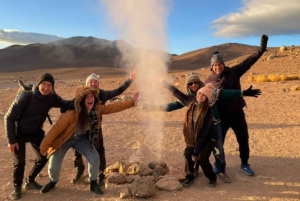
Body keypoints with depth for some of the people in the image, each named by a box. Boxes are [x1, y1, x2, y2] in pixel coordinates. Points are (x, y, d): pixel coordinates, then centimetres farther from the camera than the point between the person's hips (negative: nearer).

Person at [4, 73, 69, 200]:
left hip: (36, 132, 5)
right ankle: (17, 187, 20)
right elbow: (9, 118, -20)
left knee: (43, 158, 6)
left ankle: (29, 182, 31)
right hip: (20, 132, -4)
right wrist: (11, 140, -20)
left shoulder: (52, 98, -15)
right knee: (19, 162, -9)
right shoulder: (25, 97, -28)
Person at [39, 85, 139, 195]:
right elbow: (56, 129, -28)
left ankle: (93, 184, 12)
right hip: (63, 139, -4)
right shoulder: (71, 113, -36)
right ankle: (53, 182, 34)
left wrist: (131, 102, -16)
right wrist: (44, 146, -20)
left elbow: (112, 107, -13)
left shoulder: (97, 109, -20)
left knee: (94, 158, -13)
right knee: (53, 167, -5)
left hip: (81, 138, 4)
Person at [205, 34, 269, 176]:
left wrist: (262, 48, -18)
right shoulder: (208, 80, -3)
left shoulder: (234, 72, -4)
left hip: (237, 113, 1)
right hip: (221, 116, 0)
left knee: (243, 140, 12)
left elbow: (249, 61, -9)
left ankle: (244, 165, 32)